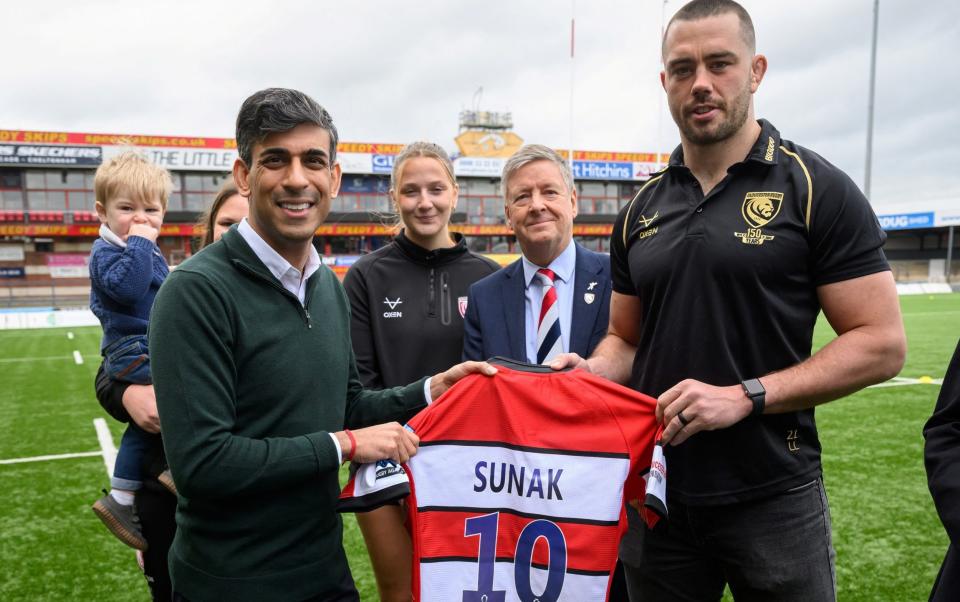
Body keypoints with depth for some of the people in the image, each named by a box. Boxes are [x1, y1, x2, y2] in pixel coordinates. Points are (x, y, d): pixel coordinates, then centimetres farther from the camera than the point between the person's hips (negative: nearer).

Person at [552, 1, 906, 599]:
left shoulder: (817, 189, -7)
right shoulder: (641, 213, 6)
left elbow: (881, 344, -9)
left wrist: (746, 396, -19)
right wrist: (593, 370, -8)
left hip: (772, 498, -3)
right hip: (654, 493, 4)